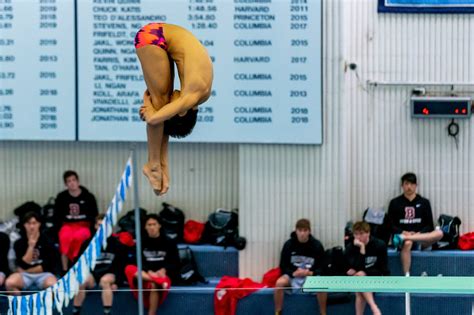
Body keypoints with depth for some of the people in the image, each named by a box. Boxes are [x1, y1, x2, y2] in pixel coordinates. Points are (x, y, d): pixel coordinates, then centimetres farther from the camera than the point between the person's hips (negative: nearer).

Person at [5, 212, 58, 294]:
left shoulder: (47, 242, -2)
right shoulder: (19, 243, 1)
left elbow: (47, 266, -3)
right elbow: (24, 265, -8)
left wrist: (28, 270, -5)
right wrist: (31, 246, -16)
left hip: (43, 274, -1)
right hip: (25, 275, 1)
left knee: (53, 285, -36)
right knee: (9, 283, -31)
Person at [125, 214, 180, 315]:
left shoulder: (169, 243, 9)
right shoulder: (142, 243, 13)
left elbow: (175, 262, 5)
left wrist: (163, 270, -15)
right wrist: (149, 272, -16)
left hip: (164, 275, -2)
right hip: (145, 274, 2)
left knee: (154, 286, -38)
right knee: (129, 269, -30)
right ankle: (159, 281, -44)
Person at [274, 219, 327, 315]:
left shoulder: (317, 245, -8)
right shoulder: (289, 244, -7)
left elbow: (321, 266, -3)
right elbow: (283, 266, -3)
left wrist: (311, 273, -24)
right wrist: (294, 273, -23)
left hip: (311, 275, -1)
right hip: (293, 275, 1)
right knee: (279, 283, -31)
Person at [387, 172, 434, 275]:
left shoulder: (424, 202, 14)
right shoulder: (395, 203, 11)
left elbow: (429, 225, 10)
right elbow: (391, 225, 6)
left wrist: (419, 233, -11)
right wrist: (402, 232, -14)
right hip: (400, 236, -1)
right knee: (406, 243, -41)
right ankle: (407, 277, -47)